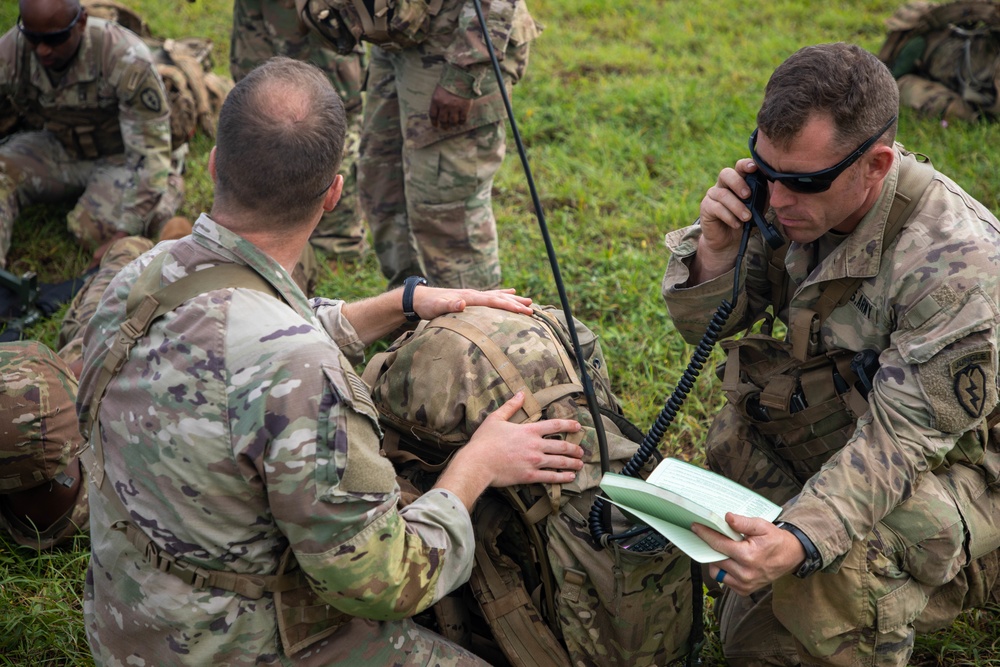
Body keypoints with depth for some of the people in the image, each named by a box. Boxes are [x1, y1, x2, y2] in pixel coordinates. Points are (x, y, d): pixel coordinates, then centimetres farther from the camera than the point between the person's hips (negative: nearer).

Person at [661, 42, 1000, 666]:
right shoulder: (798, 200, -11)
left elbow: (899, 440, -32)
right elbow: (705, 326, -3)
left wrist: (799, 540, -47)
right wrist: (713, 248, -26)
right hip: (838, 433, 6)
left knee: (833, 554, -34)